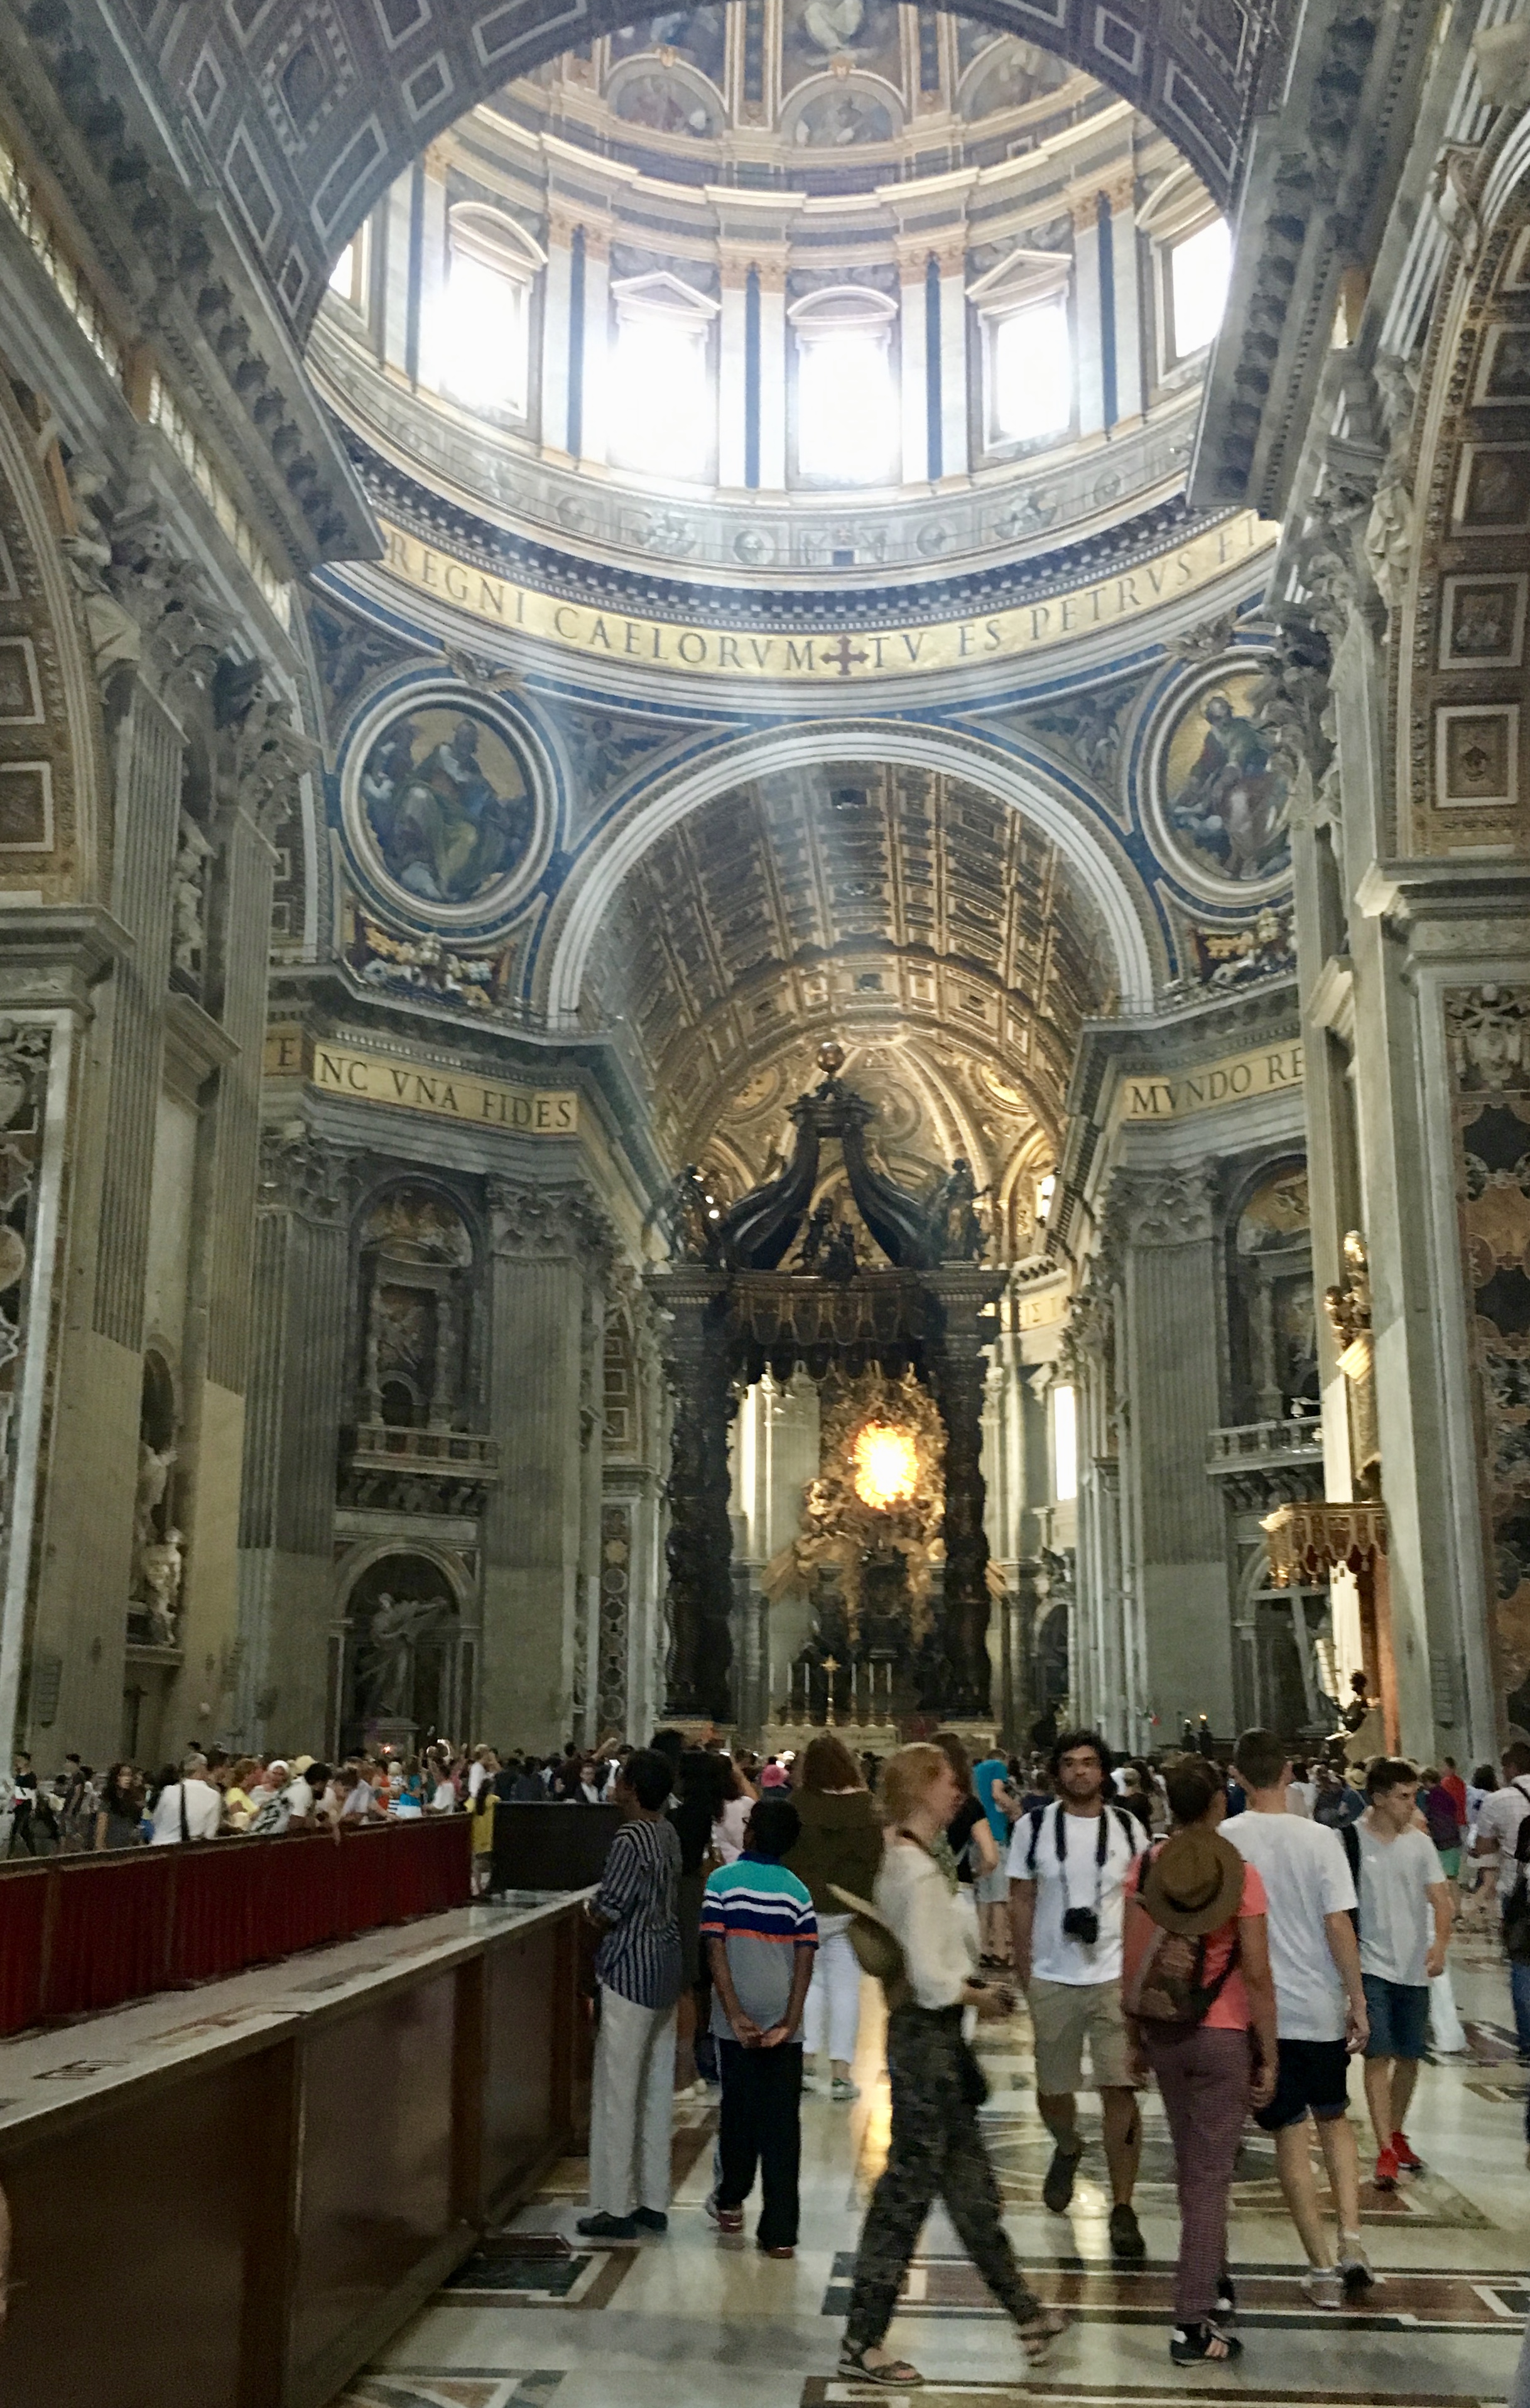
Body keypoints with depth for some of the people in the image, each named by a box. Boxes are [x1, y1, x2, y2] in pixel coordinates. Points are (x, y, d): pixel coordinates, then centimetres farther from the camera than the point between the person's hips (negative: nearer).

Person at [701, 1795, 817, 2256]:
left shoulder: (722, 1881, -3)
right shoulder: (798, 1891, 3)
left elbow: (717, 1950, -10)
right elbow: (805, 1960, -5)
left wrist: (736, 2015, -11)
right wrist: (791, 2021, -8)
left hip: (739, 2018, -1)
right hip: (783, 2022, 1)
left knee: (739, 2110, 16)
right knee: (782, 2123, 3)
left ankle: (731, 2203, 34)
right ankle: (780, 2233, 3)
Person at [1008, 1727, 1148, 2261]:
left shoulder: (1128, 1828, 2)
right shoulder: (1034, 1828, 0)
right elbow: (1022, 1901, 4)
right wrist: (1024, 1969, 1)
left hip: (1116, 1976, -1)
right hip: (1052, 1978, 1)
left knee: (1120, 2091, -6)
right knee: (1052, 2089, 14)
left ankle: (1122, 2209, 3)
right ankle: (1067, 2149, 46)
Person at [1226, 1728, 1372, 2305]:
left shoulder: (1223, 1841, -8)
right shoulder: (1320, 1839, -8)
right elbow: (1338, 1923, -9)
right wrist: (1358, 2001, 1)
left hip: (1261, 2008, -1)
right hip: (1322, 2005, 1)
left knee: (1290, 2133, 8)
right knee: (1334, 2117, 22)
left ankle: (1322, 2267, 10)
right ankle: (1351, 2237, 9)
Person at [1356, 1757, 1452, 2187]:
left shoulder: (1420, 1843, 2)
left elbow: (1440, 1899, -1)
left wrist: (1440, 1943, -18)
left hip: (1414, 1967, 4)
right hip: (1371, 1964, -4)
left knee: (1409, 2056, 12)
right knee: (1378, 2056, -9)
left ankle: (1396, 2133, 32)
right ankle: (1385, 2152, -5)